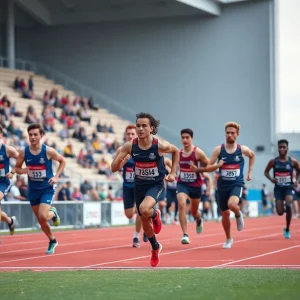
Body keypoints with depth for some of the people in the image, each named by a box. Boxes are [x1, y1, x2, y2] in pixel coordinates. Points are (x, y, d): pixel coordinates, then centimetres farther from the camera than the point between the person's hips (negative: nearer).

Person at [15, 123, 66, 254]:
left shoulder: (48, 151, -14)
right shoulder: (23, 152, -8)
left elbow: (63, 161, 2)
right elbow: (17, 168, 4)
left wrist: (56, 176, -8)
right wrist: (22, 171, -19)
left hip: (47, 188, -3)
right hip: (33, 189, 3)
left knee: (43, 216, -20)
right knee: (41, 220, 11)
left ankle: (53, 213, 16)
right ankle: (52, 241, 35)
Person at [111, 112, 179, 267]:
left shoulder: (160, 146, -20)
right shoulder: (129, 146, -15)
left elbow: (176, 151, 3)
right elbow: (114, 169, -12)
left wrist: (172, 173, -1)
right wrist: (119, 158, -33)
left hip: (156, 184, -3)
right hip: (139, 185, 3)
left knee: (144, 209, -33)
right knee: (144, 221, 15)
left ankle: (155, 215, 4)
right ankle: (155, 248, 42)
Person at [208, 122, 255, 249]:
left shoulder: (243, 150, -2)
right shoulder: (218, 150, -4)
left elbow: (252, 156, 20)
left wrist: (250, 172, 17)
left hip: (237, 184, -2)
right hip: (223, 185, 2)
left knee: (232, 204, -31)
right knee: (225, 214, 8)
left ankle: (238, 215, 6)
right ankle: (228, 239, 30)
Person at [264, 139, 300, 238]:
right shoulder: (273, 162, -2)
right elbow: (266, 171, 11)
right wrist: (270, 178, -8)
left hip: (289, 188, -1)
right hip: (278, 188, 1)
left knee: (288, 204, -29)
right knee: (280, 212, -9)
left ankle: (287, 229, -10)